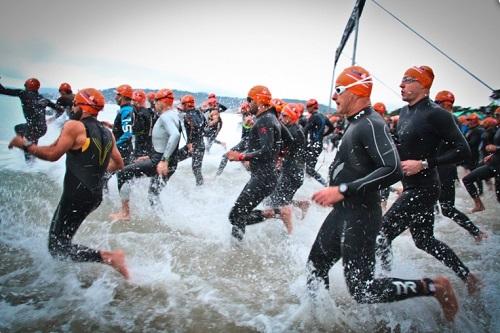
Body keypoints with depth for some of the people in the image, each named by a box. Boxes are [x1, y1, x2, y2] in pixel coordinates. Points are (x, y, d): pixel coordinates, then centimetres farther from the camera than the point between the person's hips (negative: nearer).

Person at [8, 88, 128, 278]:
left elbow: (52, 154, -17)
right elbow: (119, 164, 17)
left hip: (77, 196, -8)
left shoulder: (75, 126, -11)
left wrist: (25, 145, -3)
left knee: (57, 248, -5)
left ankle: (108, 257, -18)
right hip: (96, 196, 8)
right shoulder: (107, 134, 10)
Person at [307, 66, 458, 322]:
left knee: (362, 291, -4)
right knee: (316, 264, 15)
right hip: (343, 212, 9)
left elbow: (393, 170, -29)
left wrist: (343, 190, -29)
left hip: (360, 216, -9)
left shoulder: (371, 124, -18)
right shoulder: (356, 124, 12)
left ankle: (433, 287, 7)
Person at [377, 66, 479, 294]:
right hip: (411, 188, 9)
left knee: (382, 233, -8)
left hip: (423, 189, -9)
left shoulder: (435, 114, -16)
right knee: (424, 240, 19)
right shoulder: (405, 112, 10)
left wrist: (424, 164, -23)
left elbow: (463, 151, -18)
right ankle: (468, 277, 33)